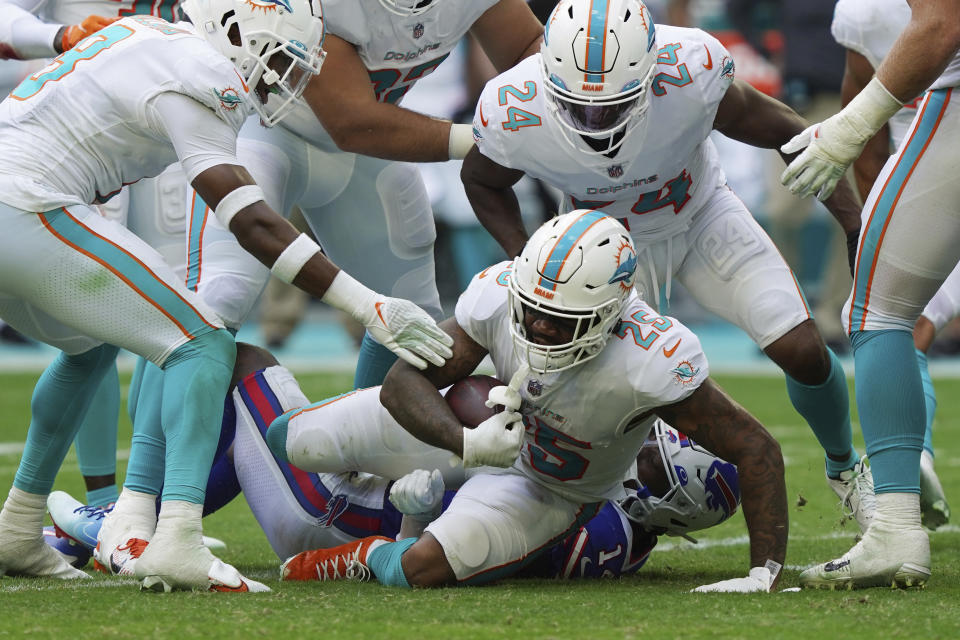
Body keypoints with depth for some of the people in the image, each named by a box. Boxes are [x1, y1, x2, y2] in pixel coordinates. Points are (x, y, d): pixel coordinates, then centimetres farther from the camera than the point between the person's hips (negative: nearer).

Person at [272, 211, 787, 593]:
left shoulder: (650, 362, -40)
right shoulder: (500, 293, -30)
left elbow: (755, 448, -33)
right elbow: (405, 379, -23)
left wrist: (764, 572, -37)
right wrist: (466, 443, -42)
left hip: (551, 493, -3)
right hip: (476, 428, 4)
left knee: (424, 569, -30)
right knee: (294, 442, 1)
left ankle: (371, 559, 7)